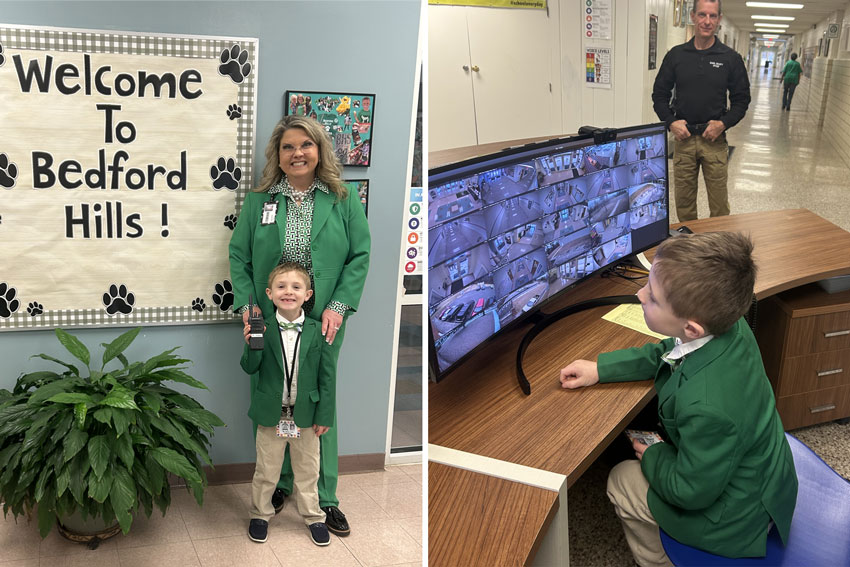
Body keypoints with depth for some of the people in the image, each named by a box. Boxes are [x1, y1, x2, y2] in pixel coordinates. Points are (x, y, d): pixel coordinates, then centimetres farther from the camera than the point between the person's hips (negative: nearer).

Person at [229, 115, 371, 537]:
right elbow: (239, 255, 5)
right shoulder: (258, 201, 3)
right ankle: (278, 484, 27)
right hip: (268, 322, 1)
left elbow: (359, 255, -1)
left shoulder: (343, 201, 1)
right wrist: (247, 304, -7)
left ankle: (324, 497, 19)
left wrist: (339, 305, -10)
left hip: (322, 324, -1)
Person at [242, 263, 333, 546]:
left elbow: (326, 376, -4)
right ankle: (260, 514, 37)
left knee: (307, 470, 17)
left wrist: (324, 415, -5)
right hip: (271, 414, -1)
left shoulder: (316, 330, -8)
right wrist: (252, 344, -26)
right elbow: (250, 368, -7)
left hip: (306, 415, 1)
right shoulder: (262, 328, -10)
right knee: (266, 470, 16)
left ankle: (313, 517, 35)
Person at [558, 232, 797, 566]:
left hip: (739, 518, -7)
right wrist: (600, 368, 0)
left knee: (621, 482, 10)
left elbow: (690, 491, -26)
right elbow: (664, 354, 3)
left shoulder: (706, 407, -44)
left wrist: (652, 457, -8)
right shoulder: (728, 325, -20)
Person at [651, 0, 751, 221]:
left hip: (714, 139, -1)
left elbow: (742, 99, 6)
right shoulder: (676, 55, 5)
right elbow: (659, 94, 10)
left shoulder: (731, 58, 2)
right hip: (683, 137, 1)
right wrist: (670, 122, -5)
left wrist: (724, 123, -9)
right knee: (684, 199, 8)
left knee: (719, 203, 1)